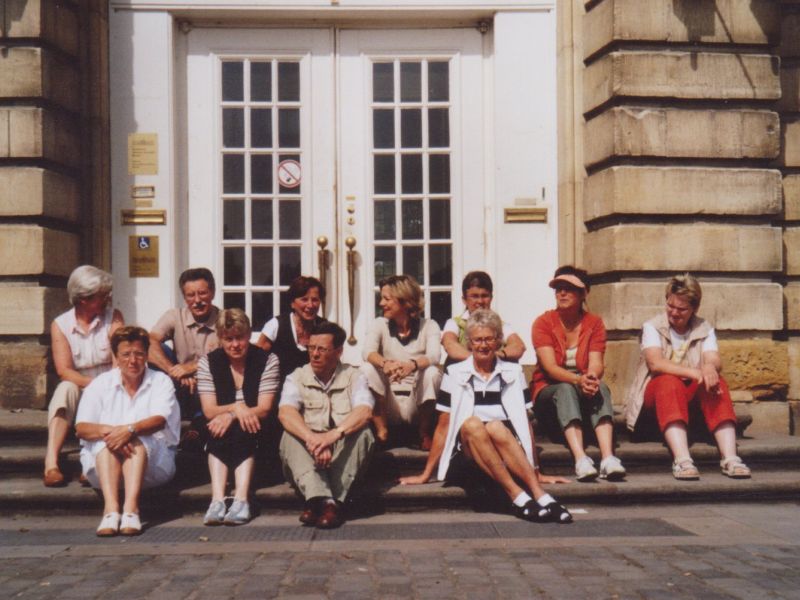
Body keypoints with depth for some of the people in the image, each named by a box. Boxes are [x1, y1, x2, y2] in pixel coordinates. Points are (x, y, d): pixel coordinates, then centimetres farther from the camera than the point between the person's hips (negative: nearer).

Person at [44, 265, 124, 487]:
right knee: (66, 389, -31)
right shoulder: (60, 325, -2)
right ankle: (51, 462, -40)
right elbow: (64, 371, -12)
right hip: (78, 389, 0)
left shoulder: (113, 317, -1)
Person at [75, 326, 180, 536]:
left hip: (151, 460, -1)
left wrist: (130, 429, -34)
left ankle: (131, 508, -47)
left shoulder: (161, 382, 5)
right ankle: (111, 509, -46)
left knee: (138, 442, -31)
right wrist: (107, 431, -27)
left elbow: (160, 420, -14)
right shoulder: (100, 384, 8)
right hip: (102, 459, 1)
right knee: (107, 442, -30)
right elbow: (81, 428, -5)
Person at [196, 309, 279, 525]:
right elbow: (209, 411, -5)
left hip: (253, 431, -1)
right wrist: (236, 408, -25)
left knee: (241, 432, -34)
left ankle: (241, 499, -43)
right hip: (220, 428, 1)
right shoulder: (208, 362, 2)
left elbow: (264, 409, -10)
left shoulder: (267, 360, -3)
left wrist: (230, 416, -24)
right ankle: (217, 499, -43)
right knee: (218, 432, -32)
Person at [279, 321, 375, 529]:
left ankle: (317, 502, -36)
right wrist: (312, 438, -34)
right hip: (307, 456, 1)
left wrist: (334, 434, -35)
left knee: (362, 433, -27)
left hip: (344, 456, 0)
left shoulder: (354, 377, 4)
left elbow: (365, 412, -16)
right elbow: (285, 413, -14)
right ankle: (326, 501, -45)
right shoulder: (297, 377, 6)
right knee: (290, 437, -27)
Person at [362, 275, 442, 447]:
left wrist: (411, 365, -42)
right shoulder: (380, 324, 4)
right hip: (389, 405, 1)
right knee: (368, 369, -22)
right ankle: (381, 430, -12)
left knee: (432, 372, -28)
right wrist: (385, 363, -39)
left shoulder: (429, 326, -1)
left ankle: (424, 433, -8)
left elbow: (434, 356, -20)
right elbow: (368, 352, -15)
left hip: (418, 402, -1)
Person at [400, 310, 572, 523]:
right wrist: (425, 474, 5)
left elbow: (524, 423, 11)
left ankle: (538, 494, -40)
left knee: (496, 427, -32)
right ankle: (516, 495, -40)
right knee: (471, 424, -32)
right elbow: (443, 426, 9)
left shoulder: (513, 372, 12)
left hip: (507, 453, 0)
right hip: (465, 456, 0)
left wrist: (536, 472, 10)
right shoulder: (455, 373, 9)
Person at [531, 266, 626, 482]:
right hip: (550, 391, -2)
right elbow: (550, 367, -16)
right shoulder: (543, 323, -4)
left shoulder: (594, 323, 4)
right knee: (566, 389, -34)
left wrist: (592, 378, -34)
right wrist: (578, 379, -34)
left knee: (601, 388, -30)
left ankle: (608, 458, -47)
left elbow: (596, 363, -9)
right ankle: (580, 459, -51)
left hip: (585, 391, 2)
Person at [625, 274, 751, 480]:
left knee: (716, 381, -28)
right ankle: (682, 460, -50)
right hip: (656, 390, -2)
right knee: (669, 382, -36)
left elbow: (715, 360, -11)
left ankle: (730, 458, -39)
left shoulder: (704, 329, 8)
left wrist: (710, 367, -37)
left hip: (693, 393, 3)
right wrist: (694, 373, -34)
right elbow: (655, 363, -20)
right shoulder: (652, 327, -1)